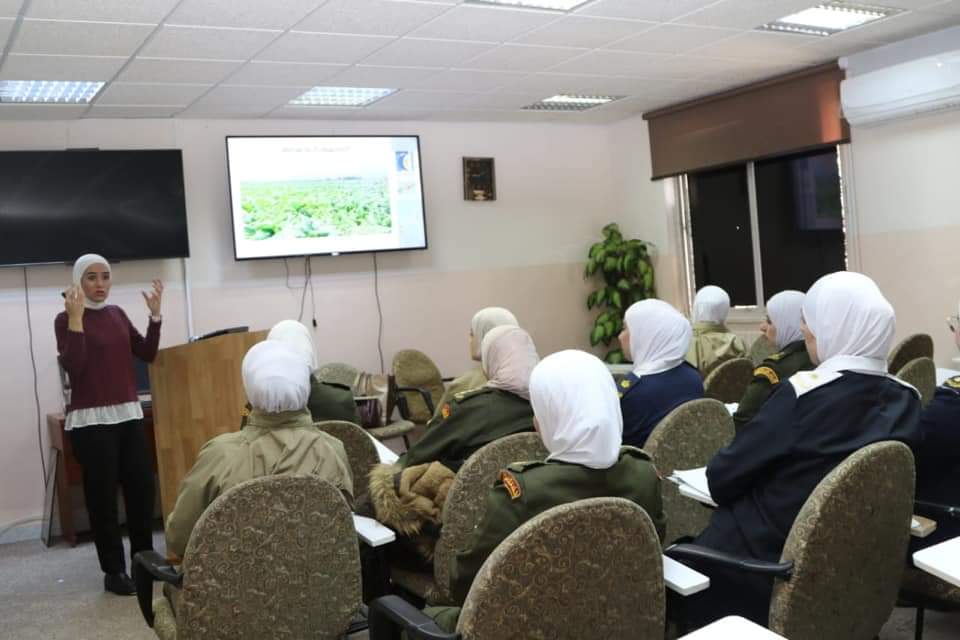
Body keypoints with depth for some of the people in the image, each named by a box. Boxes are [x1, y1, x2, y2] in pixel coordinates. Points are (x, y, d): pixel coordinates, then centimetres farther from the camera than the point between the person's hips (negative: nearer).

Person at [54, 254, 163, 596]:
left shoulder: (117, 314, 11)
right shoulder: (66, 318, -6)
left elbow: (147, 353, 9)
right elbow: (72, 367, -18)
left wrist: (155, 314, 0)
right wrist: (76, 318, -22)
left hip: (129, 414, 6)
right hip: (90, 419, -6)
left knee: (143, 486, 6)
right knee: (102, 495, -1)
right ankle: (113, 572, 9)